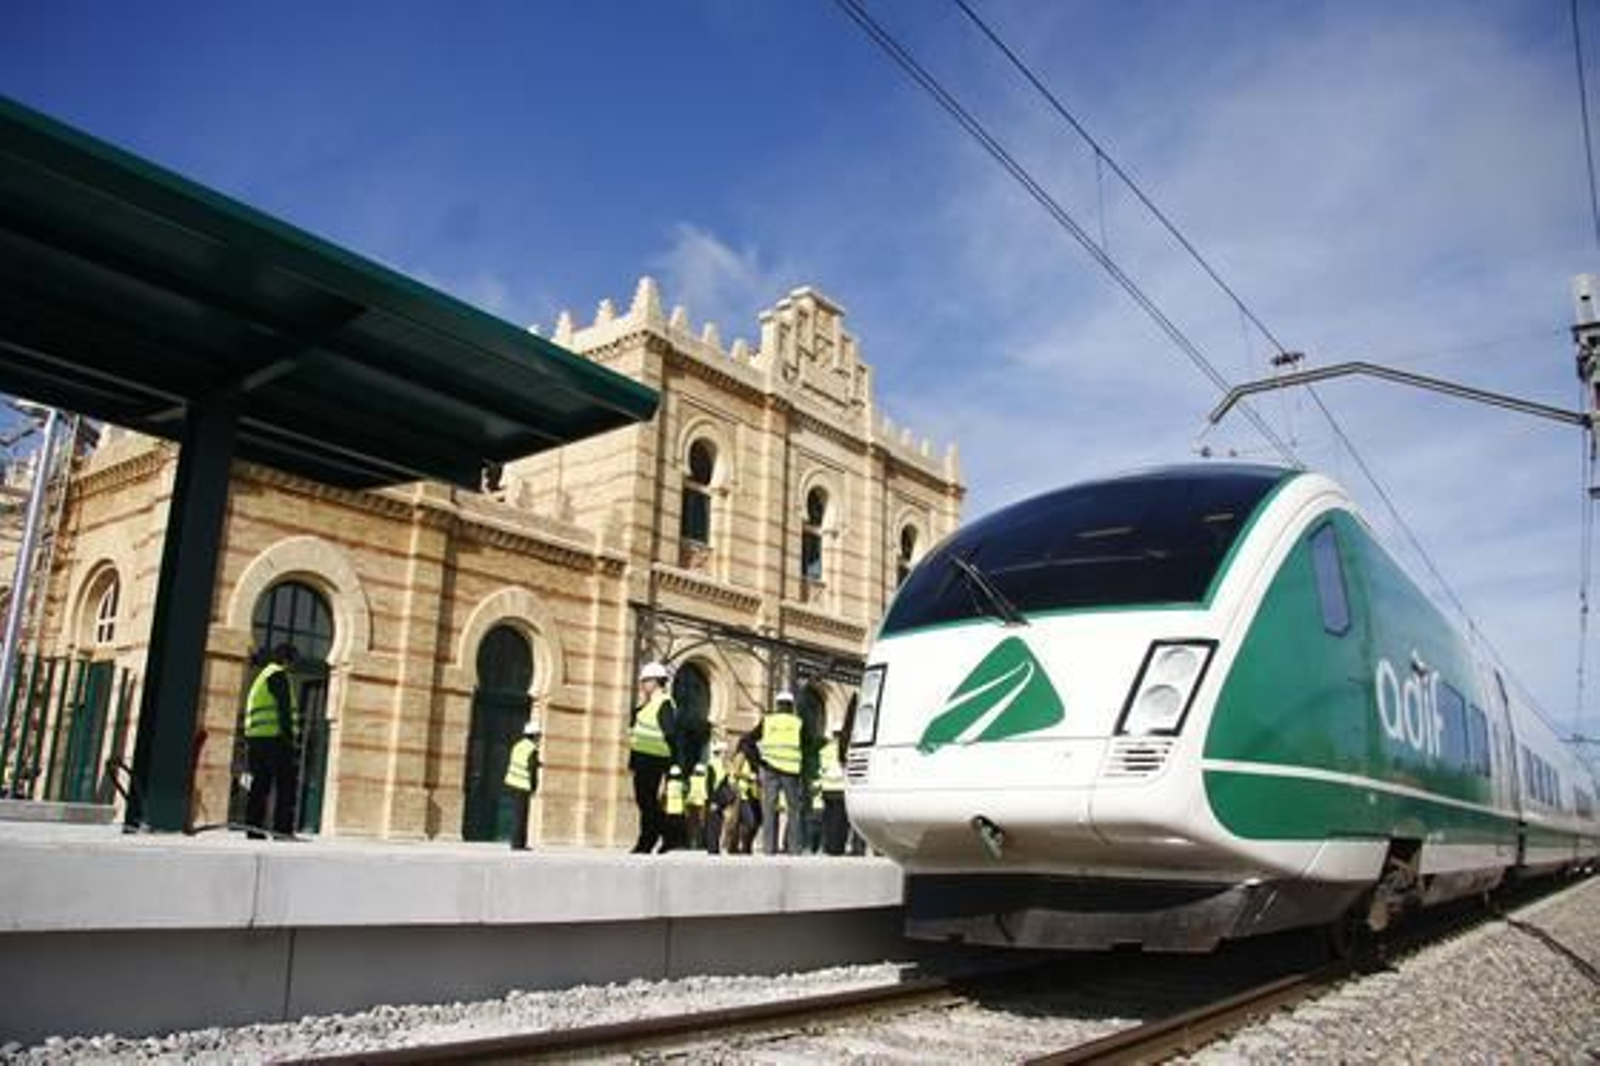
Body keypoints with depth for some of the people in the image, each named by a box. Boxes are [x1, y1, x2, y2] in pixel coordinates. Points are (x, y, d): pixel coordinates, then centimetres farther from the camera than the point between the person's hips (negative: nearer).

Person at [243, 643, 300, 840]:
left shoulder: (261, 678, 25)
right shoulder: (279, 676, -4)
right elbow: (284, 710, -14)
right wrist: (289, 737, -16)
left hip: (255, 739, 9)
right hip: (274, 738, -9)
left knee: (260, 786, 10)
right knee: (287, 785, -8)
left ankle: (254, 829, 8)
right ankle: (283, 830, -13)